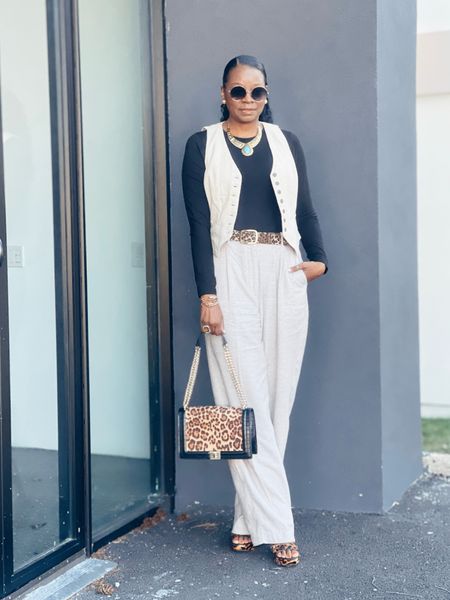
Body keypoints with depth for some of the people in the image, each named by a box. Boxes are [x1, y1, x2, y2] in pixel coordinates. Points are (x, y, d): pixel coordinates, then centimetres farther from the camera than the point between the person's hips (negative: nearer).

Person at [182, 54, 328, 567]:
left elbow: (305, 208, 13)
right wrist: (207, 293, -10)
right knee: (245, 400, -9)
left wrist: (319, 258, -5)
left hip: (284, 274, 3)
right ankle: (277, 526, -6)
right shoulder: (202, 146, 6)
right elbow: (199, 224, -1)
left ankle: (248, 519, 10)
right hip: (231, 272, -3)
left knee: (276, 396, 1)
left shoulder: (286, 142, 14)